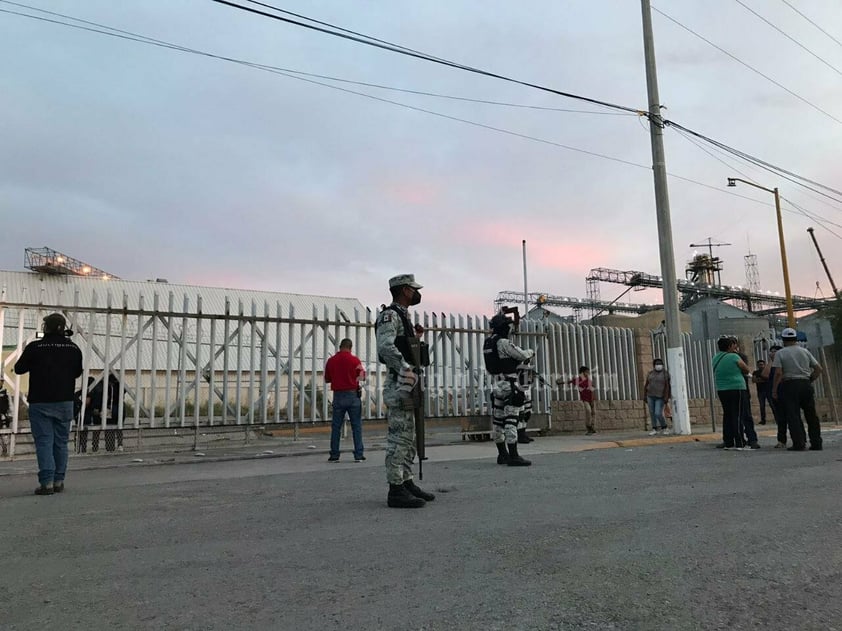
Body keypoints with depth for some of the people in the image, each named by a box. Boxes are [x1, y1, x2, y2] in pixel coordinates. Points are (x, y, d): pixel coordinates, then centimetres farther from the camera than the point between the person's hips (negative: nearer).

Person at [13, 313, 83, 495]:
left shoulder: (35, 347, -9)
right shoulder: (74, 349, 1)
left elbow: (19, 369, 2)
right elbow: (78, 372, 13)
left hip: (40, 403, -3)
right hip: (65, 402, 3)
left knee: (44, 441, -1)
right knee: (61, 442, 10)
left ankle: (47, 482, -6)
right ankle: (58, 481, 14)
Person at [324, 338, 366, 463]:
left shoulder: (331, 361, 0)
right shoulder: (354, 359, -6)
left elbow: (327, 379, 9)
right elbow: (362, 377, 2)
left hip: (338, 396, 2)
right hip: (353, 395, -2)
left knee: (336, 426, 9)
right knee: (356, 426, 5)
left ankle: (334, 455, 10)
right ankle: (358, 455, 4)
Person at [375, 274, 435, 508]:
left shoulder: (403, 316, 20)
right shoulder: (389, 315, -11)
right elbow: (386, 347, -26)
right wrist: (409, 372, -25)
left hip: (407, 385, 10)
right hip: (399, 385, -10)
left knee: (408, 438, 14)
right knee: (398, 438, -6)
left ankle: (407, 483, 22)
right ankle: (396, 491, -1)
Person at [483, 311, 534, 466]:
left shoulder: (488, 343, 11)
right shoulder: (504, 343, -15)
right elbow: (522, 355, -12)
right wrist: (531, 351, 9)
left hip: (497, 386, 9)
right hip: (510, 386, -9)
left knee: (499, 421, 12)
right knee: (511, 420, -10)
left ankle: (502, 454, 23)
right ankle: (513, 456, -12)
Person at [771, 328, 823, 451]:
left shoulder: (780, 353, -4)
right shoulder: (805, 351, 8)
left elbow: (778, 373, -12)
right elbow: (818, 369, 6)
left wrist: (774, 390, -7)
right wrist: (810, 380, 17)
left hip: (789, 385, -4)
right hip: (805, 383, 4)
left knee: (793, 416, -1)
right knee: (811, 415, 10)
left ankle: (799, 443, -3)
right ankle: (816, 443, 13)